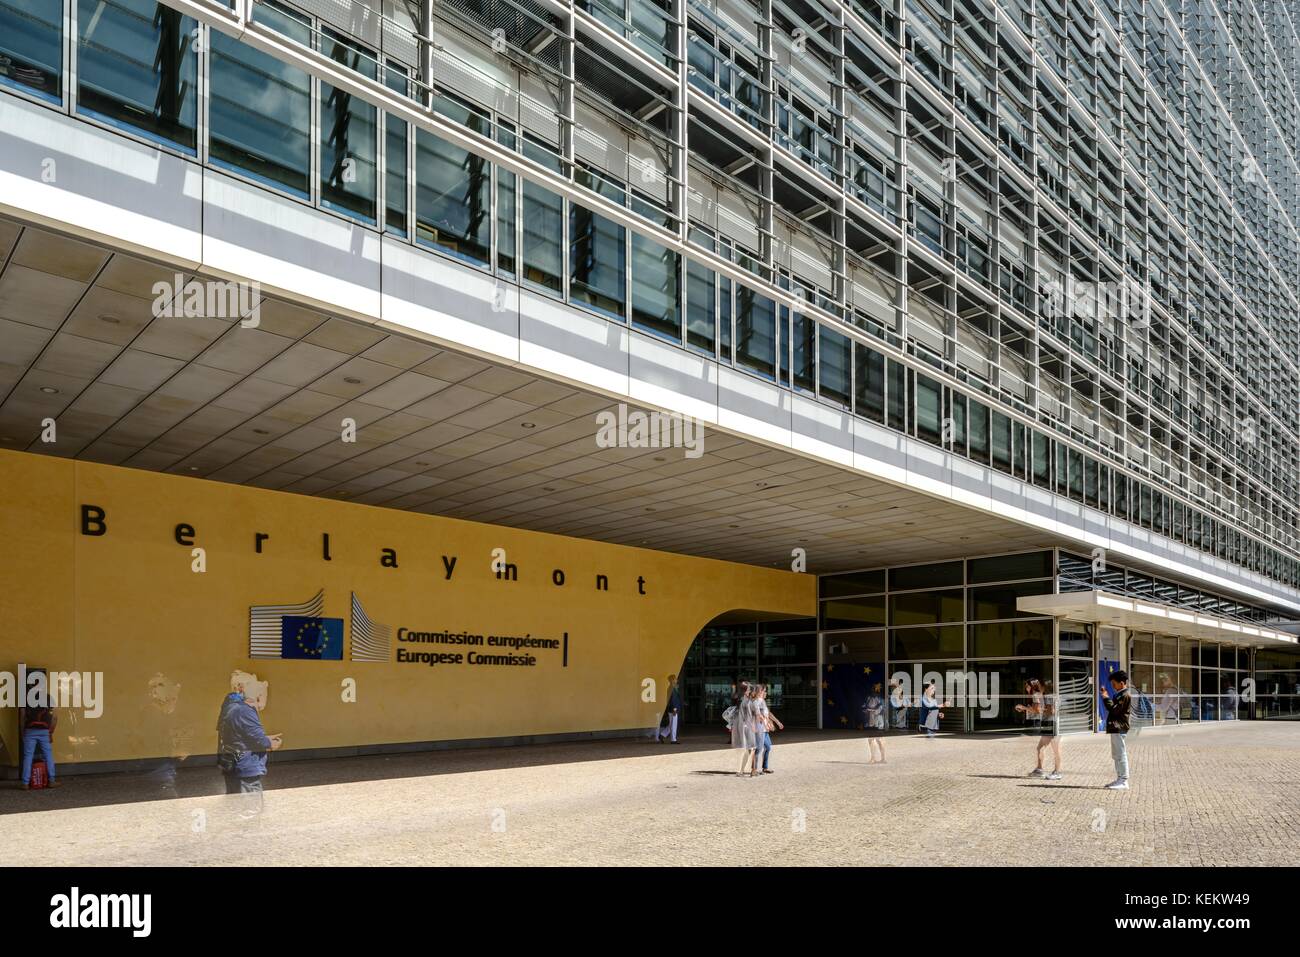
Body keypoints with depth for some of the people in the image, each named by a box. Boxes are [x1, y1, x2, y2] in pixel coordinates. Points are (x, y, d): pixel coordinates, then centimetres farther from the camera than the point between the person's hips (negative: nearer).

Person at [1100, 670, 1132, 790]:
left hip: (1119, 729, -11)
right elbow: (1113, 708, 18)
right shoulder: (1120, 694, 17)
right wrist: (1106, 697, 10)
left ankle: (1124, 782, -5)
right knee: (1116, 755, 16)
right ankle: (1120, 779, 22)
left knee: (1121, 755, -7)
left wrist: (1106, 698, -11)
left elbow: (1114, 709, -18)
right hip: (1115, 728, 11)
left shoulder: (1125, 696, -14)